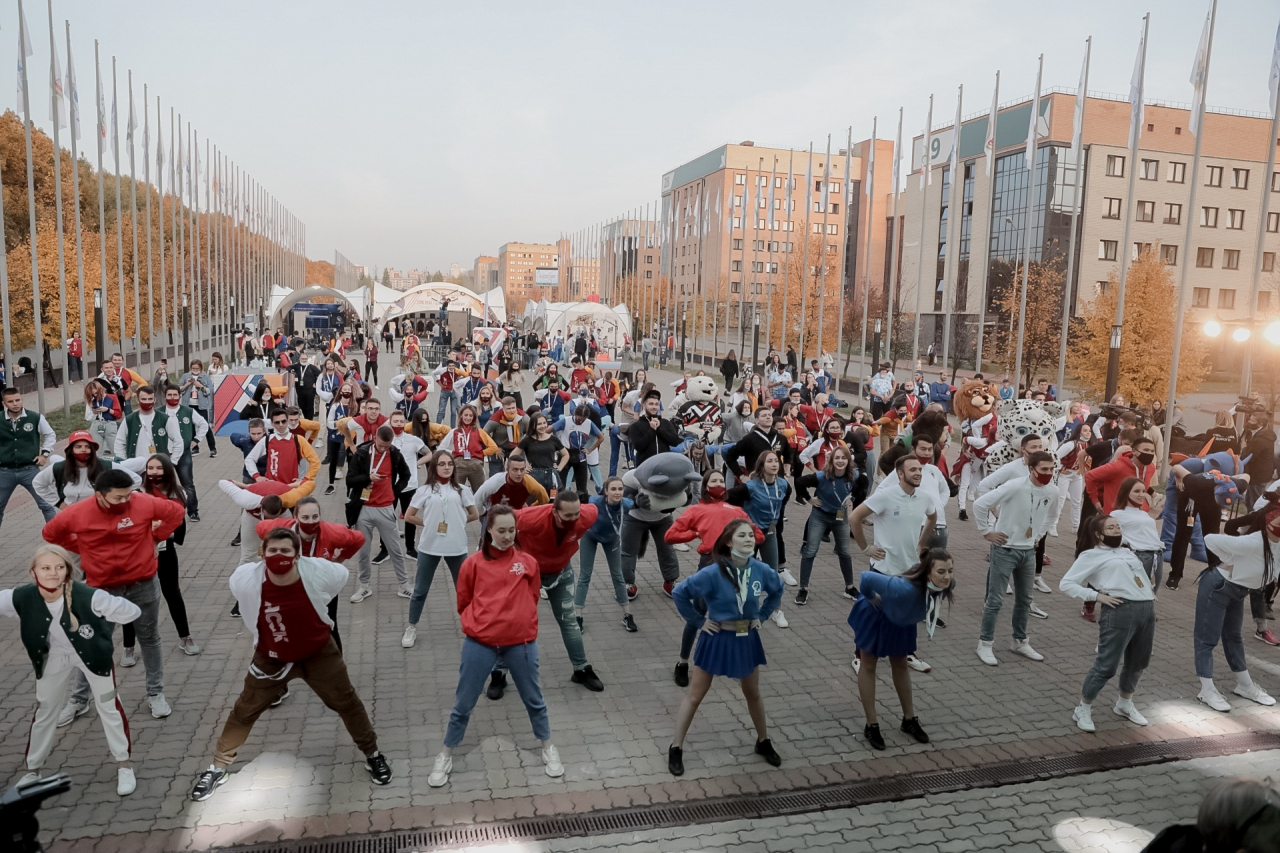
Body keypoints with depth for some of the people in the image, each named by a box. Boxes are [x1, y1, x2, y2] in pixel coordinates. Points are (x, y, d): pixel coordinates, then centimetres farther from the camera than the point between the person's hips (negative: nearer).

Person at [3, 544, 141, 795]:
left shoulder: (87, 596, -37)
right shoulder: (21, 598, -27)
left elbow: (132, 612, -32)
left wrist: (101, 627, -22)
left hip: (92, 653, -3)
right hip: (54, 657, 3)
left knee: (109, 707, 9)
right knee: (44, 711, 19)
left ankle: (124, 765, 25)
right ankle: (32, 770, 41)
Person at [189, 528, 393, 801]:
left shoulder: (320, 572, -29)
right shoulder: (244, 580, -28)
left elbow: (343, 575, -5)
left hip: (319, 653, 0)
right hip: (271, 658, 0)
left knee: (346, 702, 11)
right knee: (244, 711, 9)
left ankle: (372, 753, 33)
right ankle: (218, 768, 33)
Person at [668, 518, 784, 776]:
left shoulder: (762, 571, -11)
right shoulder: (713, 573, -23)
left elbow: (777, 591, 12)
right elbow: (679, 593, -16)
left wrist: (761, 616, 6)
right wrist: (698, 621, -11)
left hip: (747, 640, 4)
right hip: (717, 639, -3)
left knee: (753, 694, 20)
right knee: (695, 695, 7)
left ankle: (763, 742, 41)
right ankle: (676, 748, 19)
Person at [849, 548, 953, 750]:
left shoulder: (947, 585, -29)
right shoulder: (905, 589, -48)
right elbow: (866, 577, -42)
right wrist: (872, 599, -24)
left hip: (902, 620, 6)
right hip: (875, 615, -6)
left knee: (901, 665, 20)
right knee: (869, 666, 8)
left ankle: (909, 719, 35)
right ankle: (871, 725, 19)